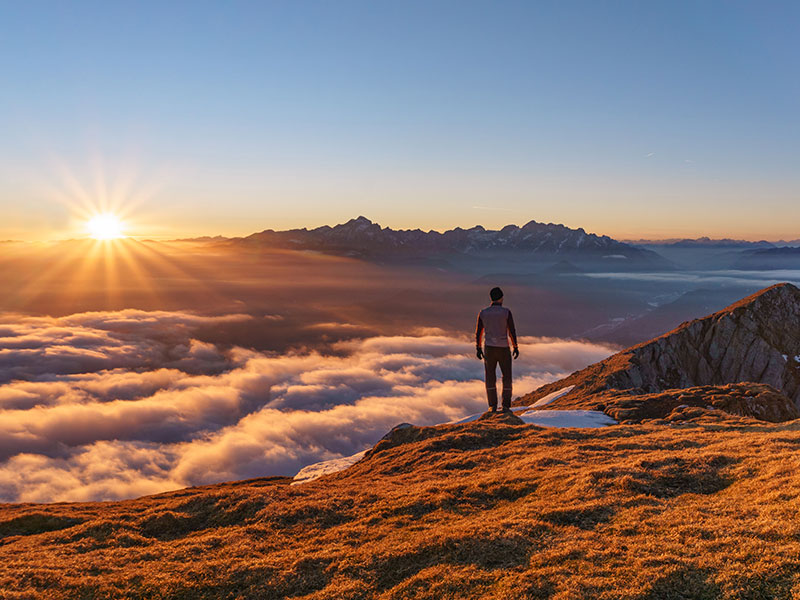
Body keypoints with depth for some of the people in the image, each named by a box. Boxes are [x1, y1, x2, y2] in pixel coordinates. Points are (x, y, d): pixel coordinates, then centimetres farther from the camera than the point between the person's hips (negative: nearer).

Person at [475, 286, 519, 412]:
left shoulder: (483, 313, 0)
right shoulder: (506, 312, -7)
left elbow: (478, 332, 2)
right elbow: (512, 331, -7)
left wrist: (478, 349, 11)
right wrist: (516, 347, 3)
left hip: (489, 348, 2)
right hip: (503, 349, -2)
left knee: (490, 377, 6)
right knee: (507, 377, 8)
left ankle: (492, 406, 1)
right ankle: (506, 406, 4)